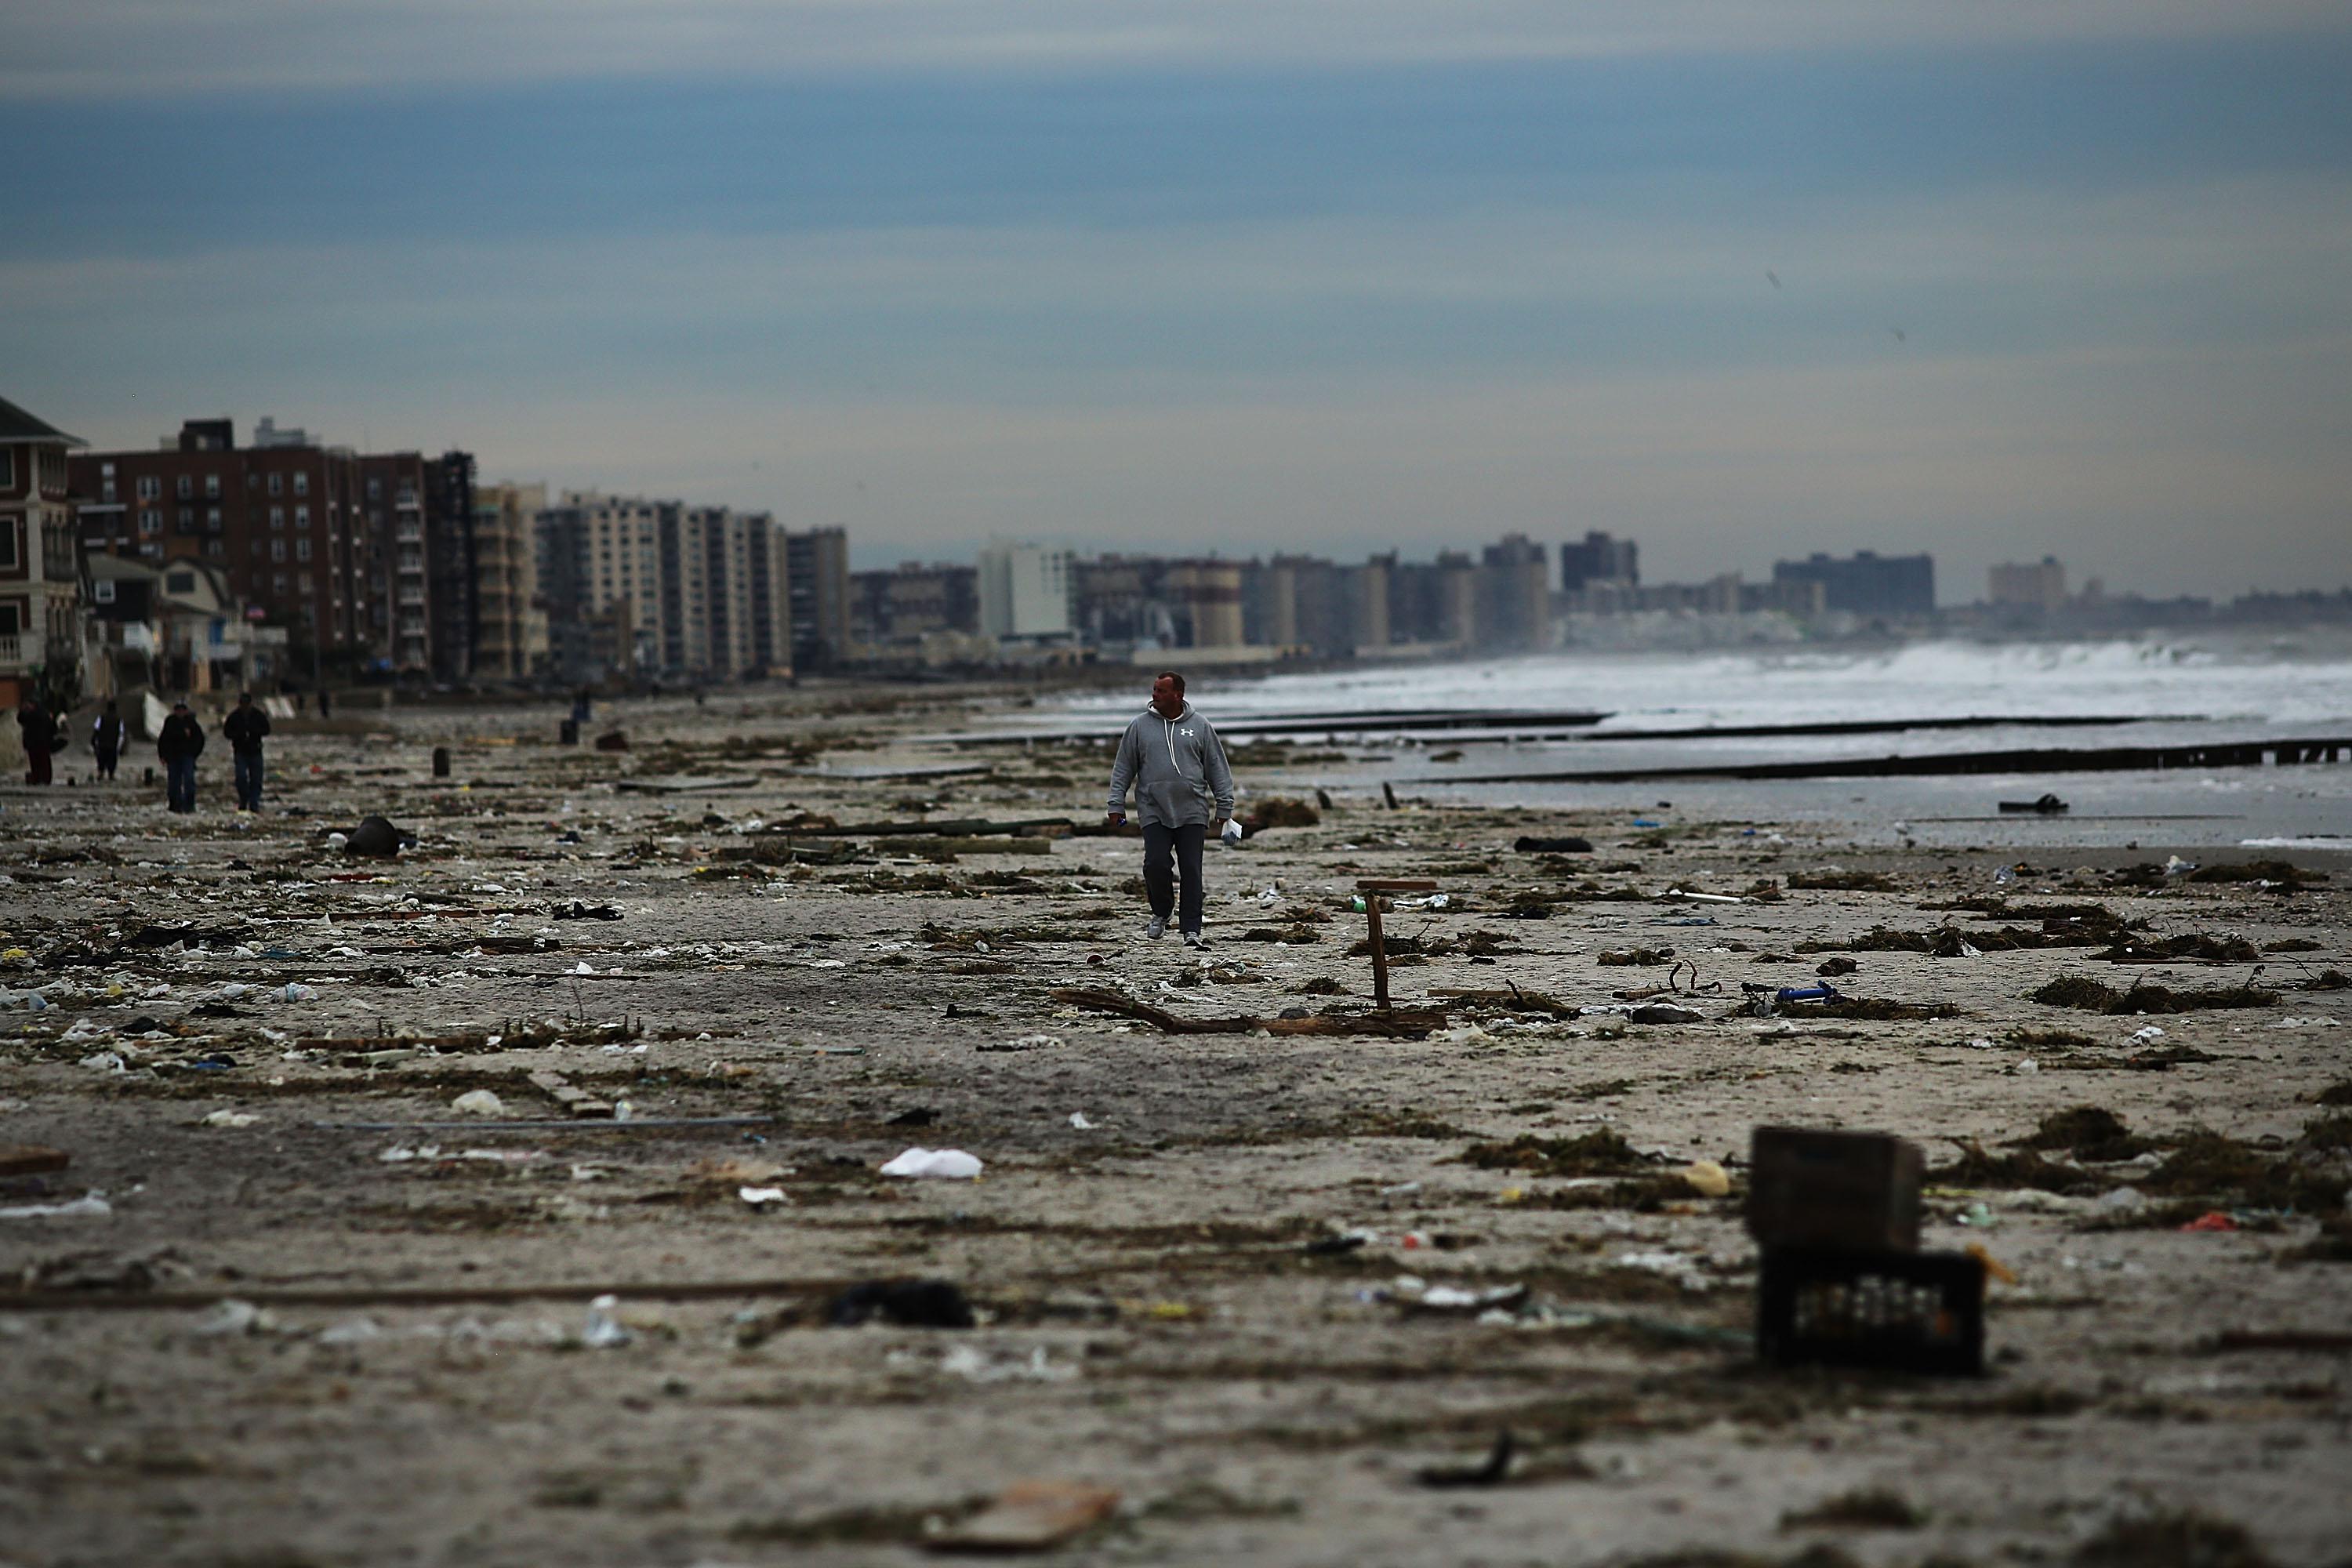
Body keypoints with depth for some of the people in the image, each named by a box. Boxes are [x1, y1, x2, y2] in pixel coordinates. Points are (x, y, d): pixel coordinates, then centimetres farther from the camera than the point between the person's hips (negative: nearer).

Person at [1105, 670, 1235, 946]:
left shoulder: (1199, 727, 6)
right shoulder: (1140, 726, 6)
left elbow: (1218, 769, 9)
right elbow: (1123, 768, 10)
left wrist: (1223, 809, 5)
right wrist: (1117, 805, 4)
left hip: (1192, 812, 0)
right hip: (1154, 812, 0)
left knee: (1191, 870, -5)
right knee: (1155, 864, -12)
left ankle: (1191, 929, -1)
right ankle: (1161, 913, 14)